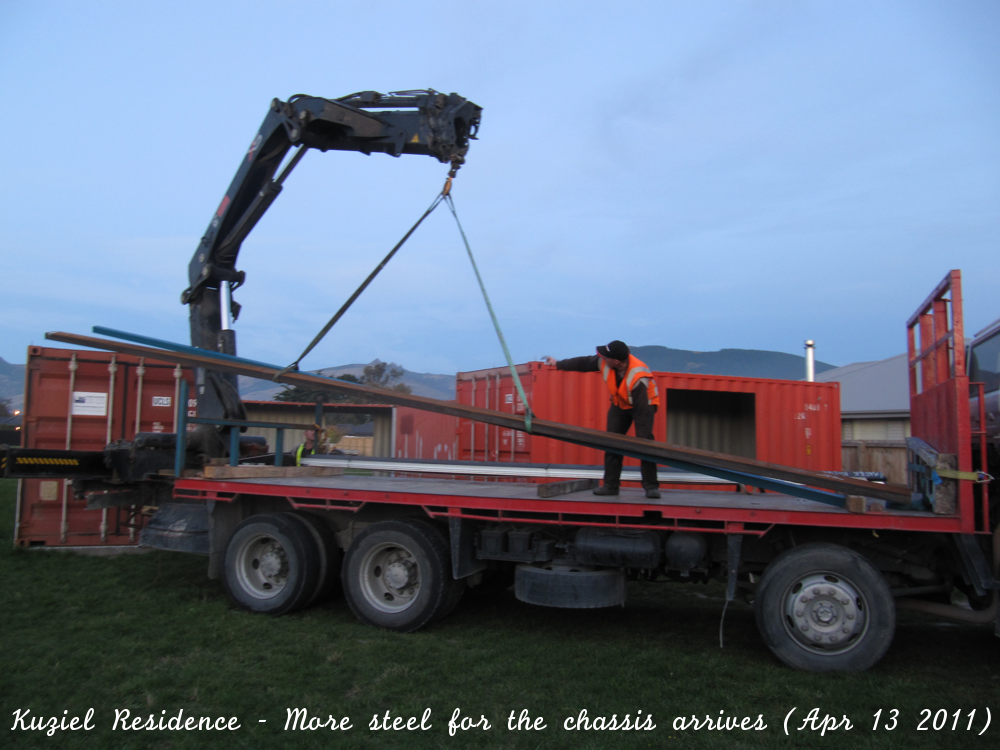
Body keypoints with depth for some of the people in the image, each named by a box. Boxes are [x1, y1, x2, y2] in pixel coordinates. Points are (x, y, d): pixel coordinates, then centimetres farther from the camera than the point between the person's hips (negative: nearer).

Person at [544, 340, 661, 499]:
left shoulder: (638, 377, -38)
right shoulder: (604, 362, -21)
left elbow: (642, 411, -37)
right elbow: (583, 363, -2)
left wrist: (641, 438, -38)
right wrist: (558, 364, 8)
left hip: (643, 404, -6)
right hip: (619, 404, 6)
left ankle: (651, 486, -15)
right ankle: (610, 485, 2)